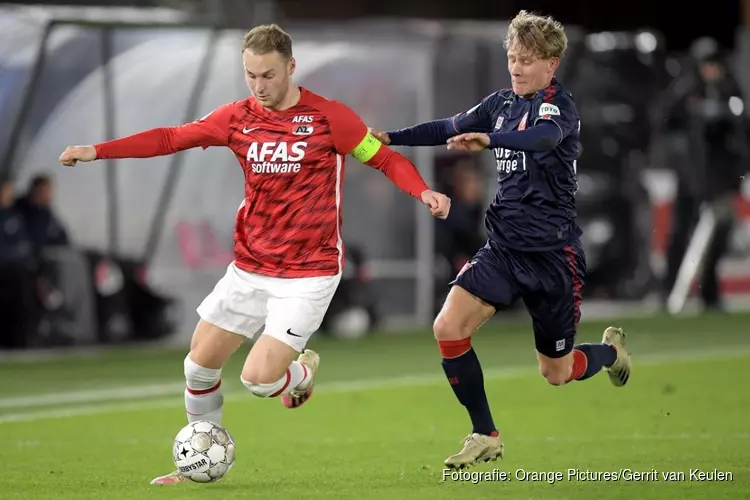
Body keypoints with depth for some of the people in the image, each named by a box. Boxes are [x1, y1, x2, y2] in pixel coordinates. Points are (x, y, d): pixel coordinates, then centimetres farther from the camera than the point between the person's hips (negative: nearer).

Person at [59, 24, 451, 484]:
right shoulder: (238, 118, 2)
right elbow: (171, 138, 6)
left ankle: (303, 369, 20)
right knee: (200, 364, 6)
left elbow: (386, 158, -5)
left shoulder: (328, 117, -10)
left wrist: (423, 191, -24)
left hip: (309, 274, -5)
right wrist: (98, 151, -1)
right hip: (249, 268, 5)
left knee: (259, 378, -16)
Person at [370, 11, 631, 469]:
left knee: (556, 373, 6)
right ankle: (486, 437, -2)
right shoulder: (502, 103, 7)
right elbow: (451, 129, 18)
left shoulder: (559, 105, -14)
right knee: (448, 327, -16)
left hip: (554, 255, -6)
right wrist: (390, 138, 8)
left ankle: (612, 350, 42)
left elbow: (544, 137, -36)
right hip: (504, 247, 6)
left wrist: (489, 139, -53)